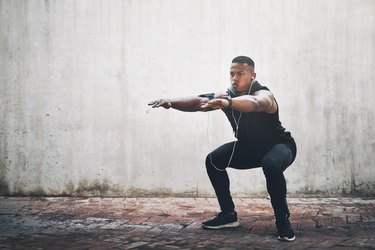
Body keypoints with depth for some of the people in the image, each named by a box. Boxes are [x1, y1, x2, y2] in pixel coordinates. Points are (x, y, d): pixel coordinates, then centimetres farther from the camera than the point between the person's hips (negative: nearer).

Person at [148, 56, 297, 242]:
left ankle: (283, 222, -22)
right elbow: (198, 102, -25)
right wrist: (171, 102, -43)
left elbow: (255, 103, -55)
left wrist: (228, 103, -75)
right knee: (213, 160, -5)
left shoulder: (264, 94, -29)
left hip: (280, 145, -6)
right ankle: (229, 214, 6)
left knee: (271, 165, -38)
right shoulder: (227, 95, -11)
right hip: (249, 147, 7)